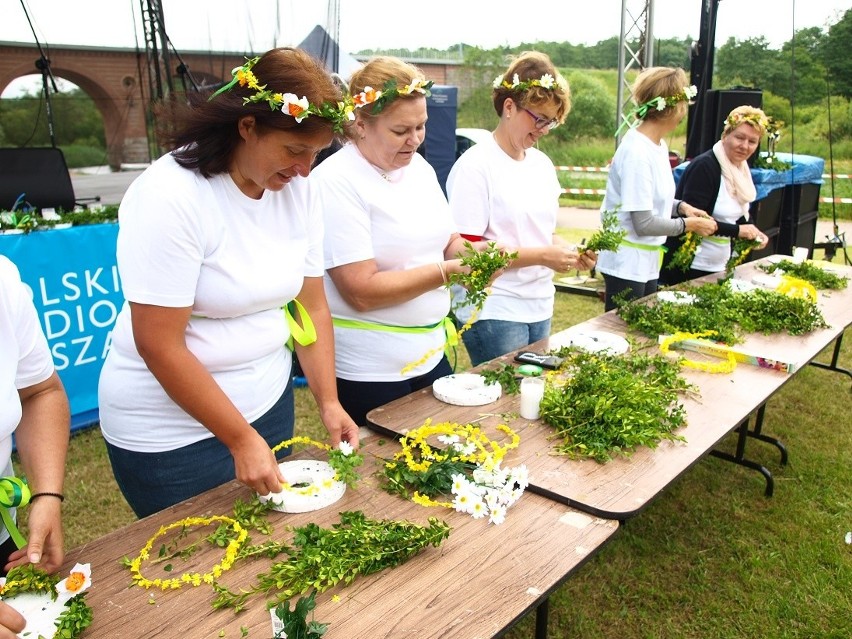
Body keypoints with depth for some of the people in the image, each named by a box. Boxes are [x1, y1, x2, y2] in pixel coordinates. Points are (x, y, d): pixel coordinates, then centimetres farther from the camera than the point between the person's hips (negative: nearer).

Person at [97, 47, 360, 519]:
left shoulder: (296, 188, -3)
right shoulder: (169, 196, -22)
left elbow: (311, 305, 1)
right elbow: (159, 345, -22)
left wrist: (328, 402, -7)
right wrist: (241, 440, -19)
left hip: (269, 404, 6)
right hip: (172, 433, -6)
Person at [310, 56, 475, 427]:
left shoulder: (420, 168, 6)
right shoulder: (336, 182, -17)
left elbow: (447, 241, 15)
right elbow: (362, 292, -22)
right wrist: (449, 270, -23)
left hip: (431, 354, 7)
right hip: (370, 371, -7)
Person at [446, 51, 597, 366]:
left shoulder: (542, 164, 10)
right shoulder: (475, 166, -12)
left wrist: (569, 251, -2)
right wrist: (540, 256, -19)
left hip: (540, 308, 7)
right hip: (493, 313, -7)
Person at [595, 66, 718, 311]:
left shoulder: (659, 145, 6)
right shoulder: (637, 153, -21)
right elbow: (644, 223, -21)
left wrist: (680, 206, 2)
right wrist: (688, 224, -9)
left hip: (648, 262, 9)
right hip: (626, 265, -9)